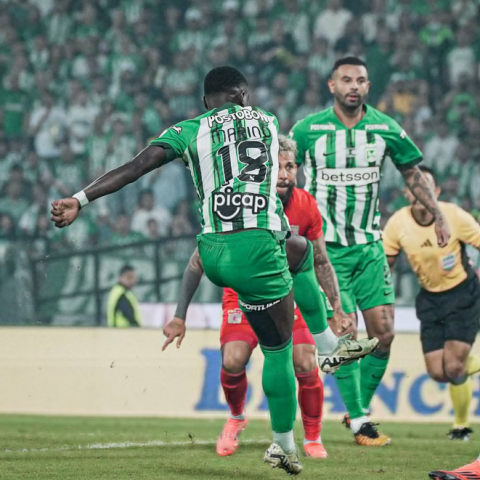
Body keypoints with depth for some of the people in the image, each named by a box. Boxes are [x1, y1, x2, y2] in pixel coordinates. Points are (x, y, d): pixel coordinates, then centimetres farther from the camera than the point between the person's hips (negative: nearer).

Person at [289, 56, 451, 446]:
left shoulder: (387, 130, 1)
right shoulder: (307, 131, -6)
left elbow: (412, 173, 14)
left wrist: (438, 216, 12)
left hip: (369, 246, 3)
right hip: (326, 248, -3)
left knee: (384, 333, -3)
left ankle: (361, 406, 15)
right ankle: (358, 420, 0)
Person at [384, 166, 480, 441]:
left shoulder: (455, 217, -19)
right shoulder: (397, 224, -10)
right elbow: (384, 264, 1)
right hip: (430, 298, 4)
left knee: (453, 368, -13)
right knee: (438, 373, -3)